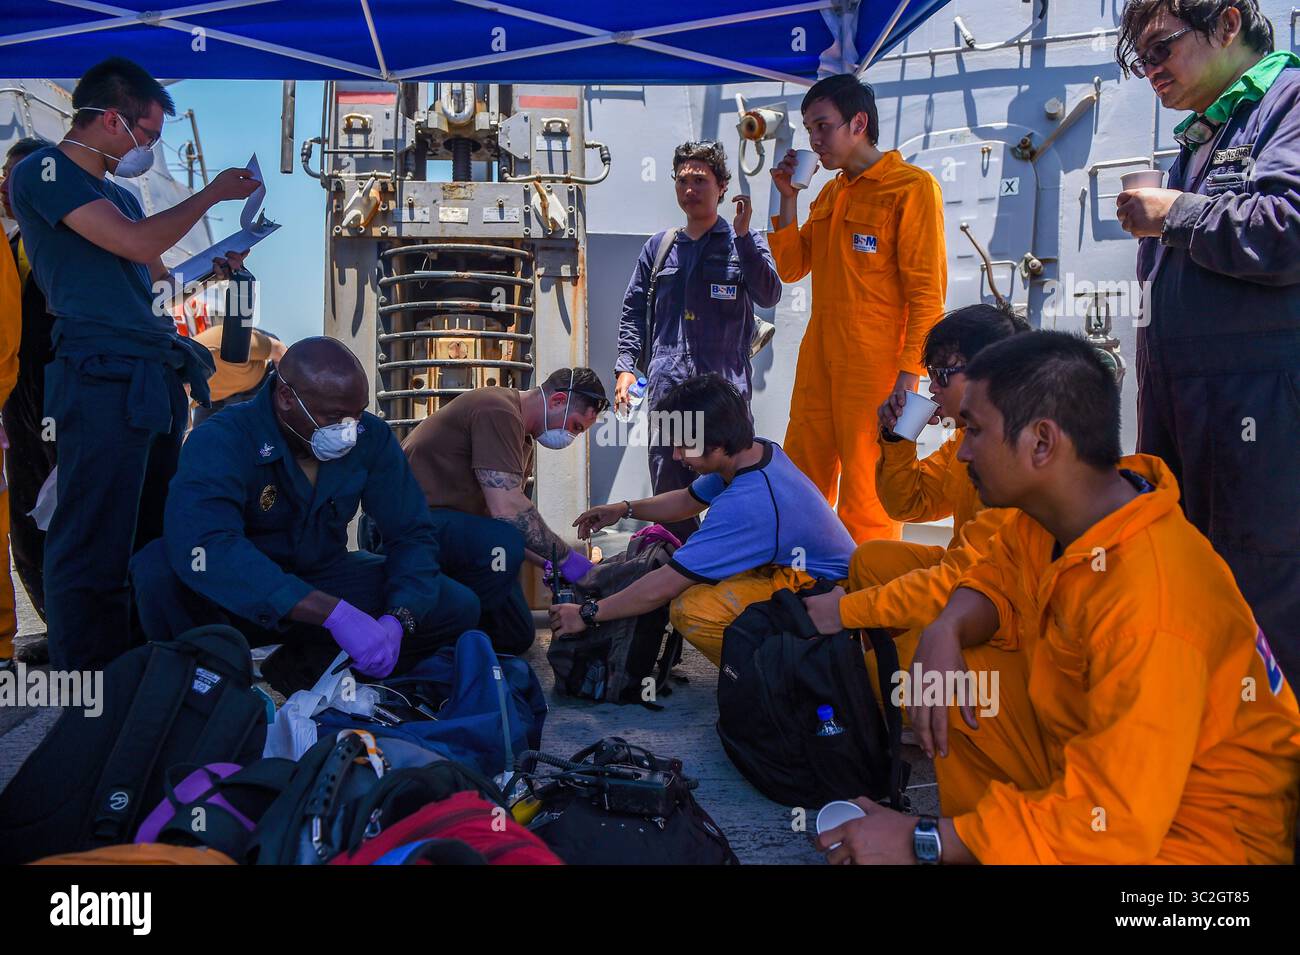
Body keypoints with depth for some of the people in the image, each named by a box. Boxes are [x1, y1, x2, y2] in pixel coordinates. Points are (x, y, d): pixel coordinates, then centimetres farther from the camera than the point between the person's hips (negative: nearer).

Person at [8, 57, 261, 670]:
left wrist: (213, 268, 15)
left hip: (159, 381, 9)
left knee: (153, 541, 10)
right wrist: (212, 192, -1)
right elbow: (140, 244, -13)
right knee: (94, 549, -7)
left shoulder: (119, 195, 25)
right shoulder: (42, 172, -1)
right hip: (104, 379, -9)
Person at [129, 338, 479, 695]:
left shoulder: (372, 437, -10)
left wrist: (397, 620, -28)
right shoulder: (222, 441, -23)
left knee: (459, 606, -14)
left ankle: (301, 668, -10)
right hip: (240, 604, -3)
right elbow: (203, 545, -41)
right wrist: (334, 612, -48)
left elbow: (411, 534, -7)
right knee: (158, 567, -35)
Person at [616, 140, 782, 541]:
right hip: (666, 387, 3)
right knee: (668, 493, 5)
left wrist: (742, 234, -13)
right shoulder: (659, 246, 17)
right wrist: (626, 366, 6)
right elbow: (634, 312, 18)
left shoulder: (743, 242, 9)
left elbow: (768, 296, -8)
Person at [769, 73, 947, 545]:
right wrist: (788, 197, 7)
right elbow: (792, 267, 16)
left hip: (876, 368, -7)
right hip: (818, 364, 8)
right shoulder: (829, 193, 18)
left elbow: (927, 293, -11)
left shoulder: (911, 187, -5)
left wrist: (908, 375, -18)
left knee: (866, 502, -4)